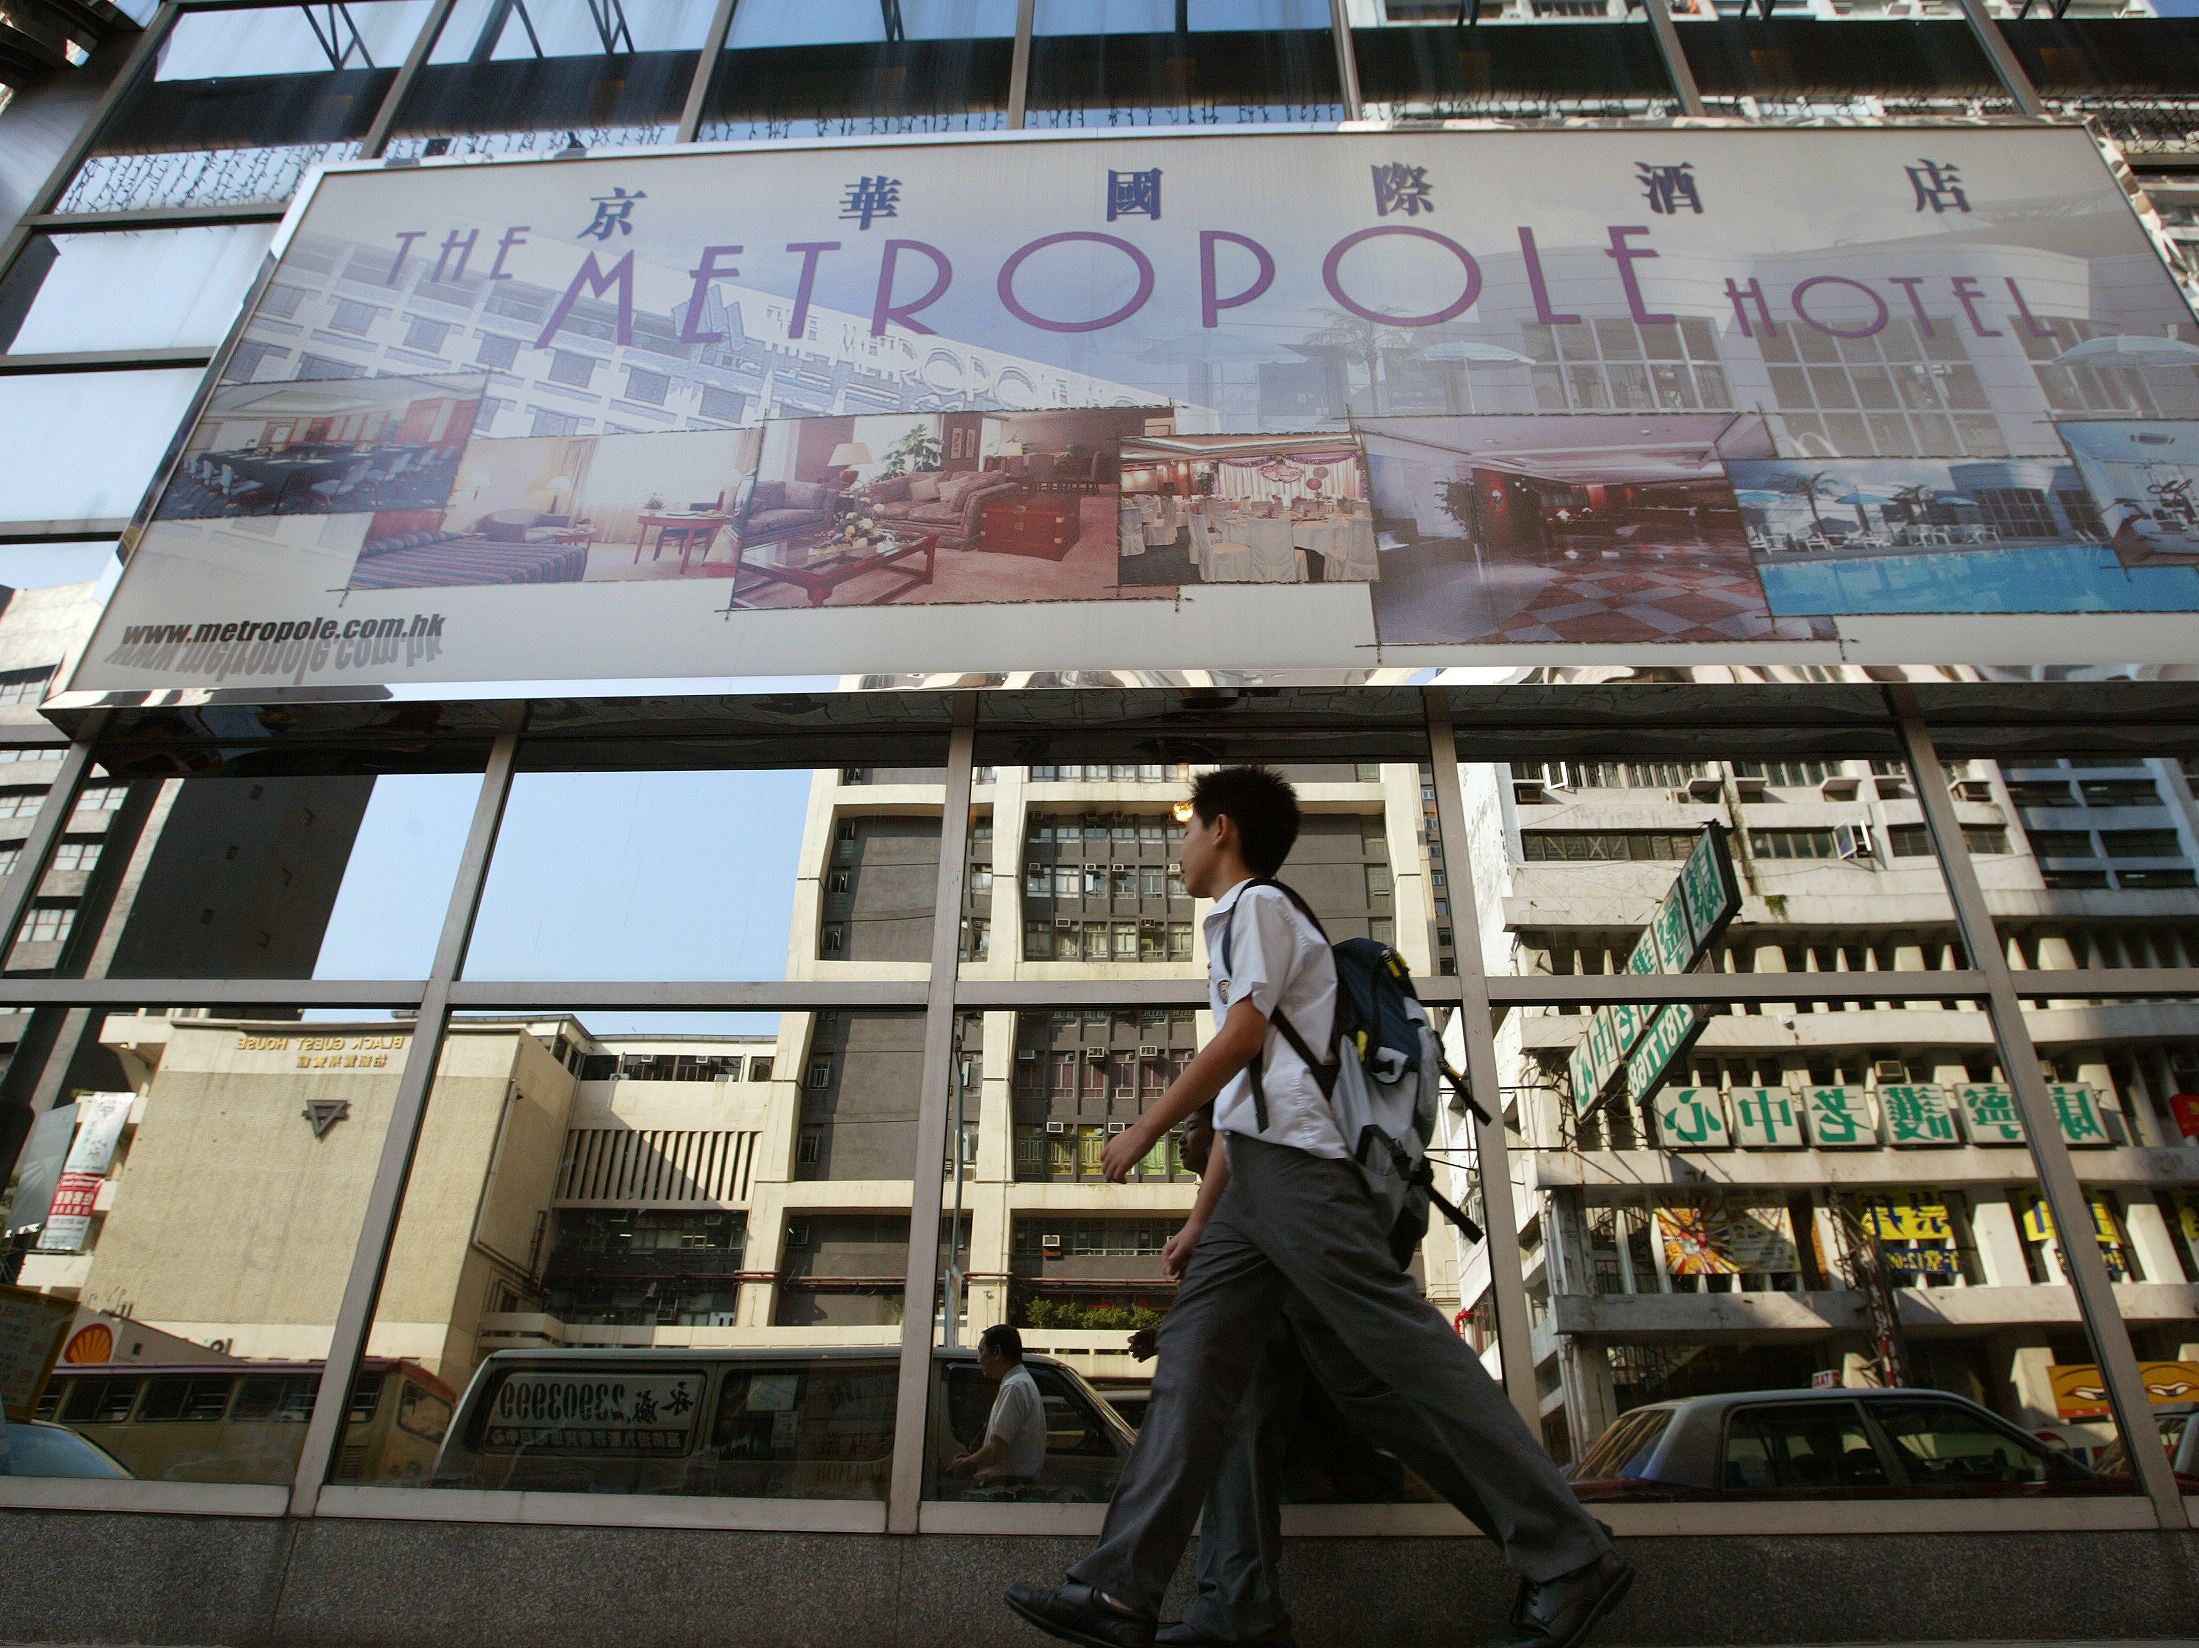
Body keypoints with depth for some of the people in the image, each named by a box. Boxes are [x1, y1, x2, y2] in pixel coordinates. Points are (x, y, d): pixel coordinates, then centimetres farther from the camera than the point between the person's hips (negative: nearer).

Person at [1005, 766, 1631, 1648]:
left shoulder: (1258, 905, 1)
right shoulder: (1239, 923, 29)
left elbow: (1240, 1041, -11)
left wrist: (1143, 1129, -5)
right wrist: (1202, 1215, 26)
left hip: (1297, 1162, -10)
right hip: (1260, 1174, 10)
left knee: (1404, 1348, -11)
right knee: (1193, 1353, 2)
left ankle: (1569, 1560, -5)